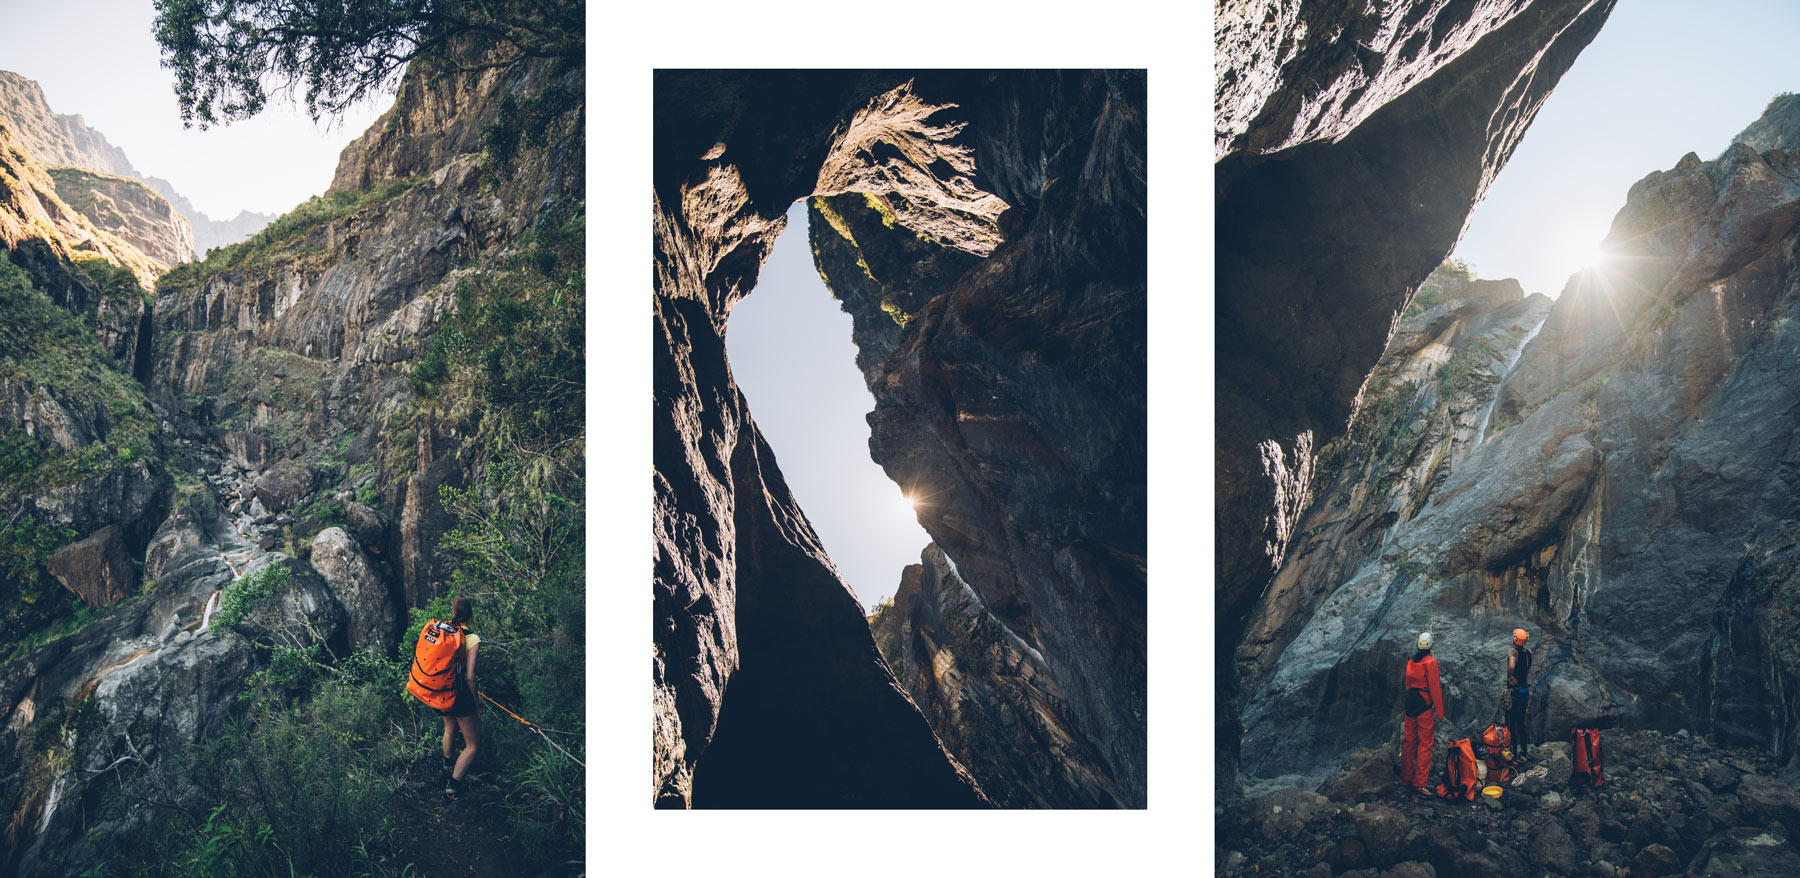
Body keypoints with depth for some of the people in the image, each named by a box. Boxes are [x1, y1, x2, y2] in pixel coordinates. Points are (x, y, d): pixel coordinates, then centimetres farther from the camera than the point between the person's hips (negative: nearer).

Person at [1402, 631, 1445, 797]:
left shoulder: (1410, 661, 8)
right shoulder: (1431, 662, -10)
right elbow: (1434, 688, -11)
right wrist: (1440, 711, -6)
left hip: (1410, 703, 6)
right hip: (1425, 705, -6)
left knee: (1409, 741, 13)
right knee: (1425, 743, -2)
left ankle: (1406, 779, 20)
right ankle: (1420, 783, -5)